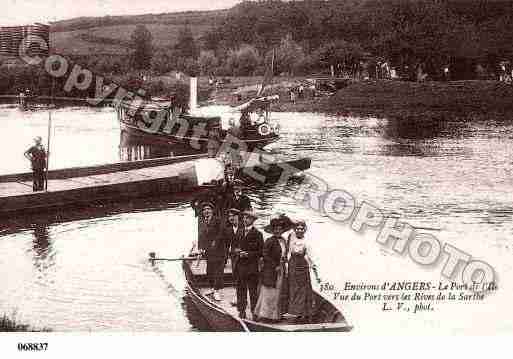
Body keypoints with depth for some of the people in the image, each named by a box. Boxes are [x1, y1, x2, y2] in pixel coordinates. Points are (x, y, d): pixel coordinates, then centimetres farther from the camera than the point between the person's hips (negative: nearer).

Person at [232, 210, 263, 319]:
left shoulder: (257, 234, -1)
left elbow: (261, 252, -4)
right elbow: (233, 248, 17)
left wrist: (248, 254, -14)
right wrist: (237, 251, -5)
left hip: (252, 267, -4)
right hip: (239, 266, 4)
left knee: (253, 291, -1)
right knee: (240, 290, 7)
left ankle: (254, 312, 5)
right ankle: (241, 311, 14)